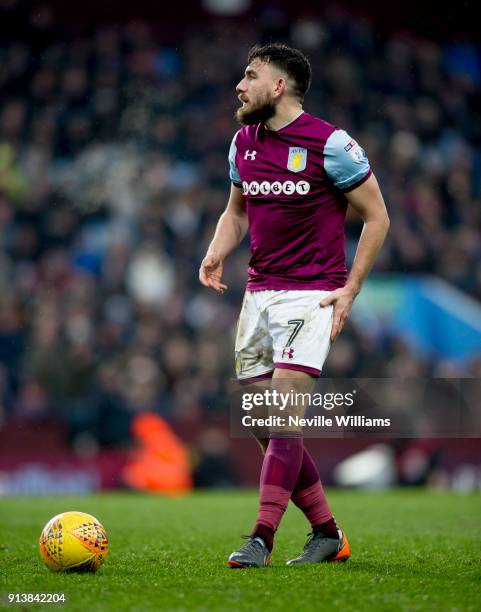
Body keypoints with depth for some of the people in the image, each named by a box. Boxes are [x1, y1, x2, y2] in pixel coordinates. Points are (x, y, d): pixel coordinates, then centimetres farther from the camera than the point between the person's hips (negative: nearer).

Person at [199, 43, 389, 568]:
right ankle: (327, 533, 16)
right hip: (258, 293, 7)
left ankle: (261, 539, -17)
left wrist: (349, 290, -9)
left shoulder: (330, 144, -10)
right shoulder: (243, 143, 9)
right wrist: (216, 254, 3)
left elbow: (376, 216, -3)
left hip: (310, 294, -7)